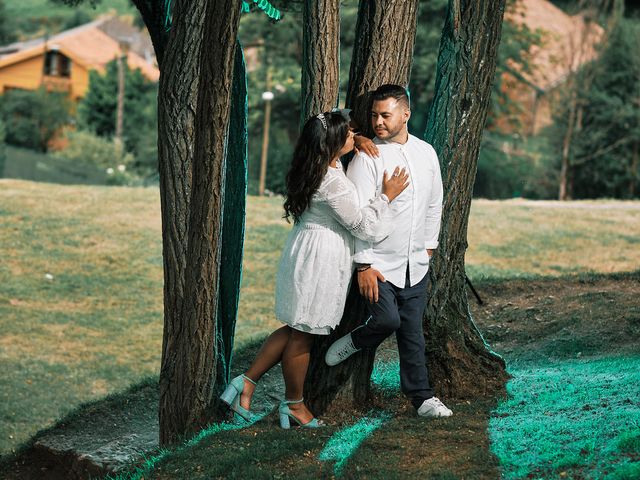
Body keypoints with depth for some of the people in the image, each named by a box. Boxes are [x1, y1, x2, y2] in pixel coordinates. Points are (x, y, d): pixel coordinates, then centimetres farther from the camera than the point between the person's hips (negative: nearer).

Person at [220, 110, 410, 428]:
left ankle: (246, 382, 16)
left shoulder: (314, 168, 4)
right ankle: (293, 404, 20)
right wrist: (386, 196, -6)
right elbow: (364, 226, -17)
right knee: (302, 334, 5)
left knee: (297, 328, 17)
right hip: (320, 261, -10)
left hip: (306, 253, 10)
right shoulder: (333, 183, -25)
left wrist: (358, 144, 11)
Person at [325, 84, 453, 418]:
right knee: (387, 318, -19)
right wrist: (363, 265, -16)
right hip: (378, 262, -5)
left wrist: (429, 245, 18)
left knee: (412, 330, 8)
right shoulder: (368, 157, -11)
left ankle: (421, 396, 16)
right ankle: (354, 341, 13)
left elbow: (434, 204, 18)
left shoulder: (426, 153, 6)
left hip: (415, 264, 5)